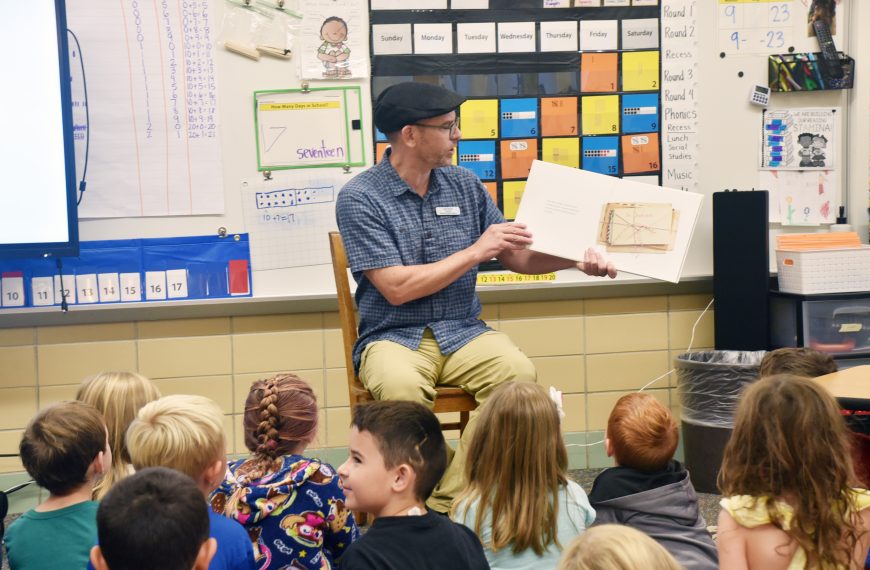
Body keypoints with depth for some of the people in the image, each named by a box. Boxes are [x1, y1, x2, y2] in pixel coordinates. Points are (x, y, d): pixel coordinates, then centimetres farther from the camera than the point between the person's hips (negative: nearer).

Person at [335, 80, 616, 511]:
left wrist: (577, 259, 1)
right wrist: (475, 252, -12)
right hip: (393, 337, -4)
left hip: (463, 332, 4)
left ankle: (447, 503, -22)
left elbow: (516, 255, 17)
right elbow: (396, 288, -14)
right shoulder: (360, 197, -6)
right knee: (403, 387, -38)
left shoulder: (464, 185, 11)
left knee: (518, 372, -27)